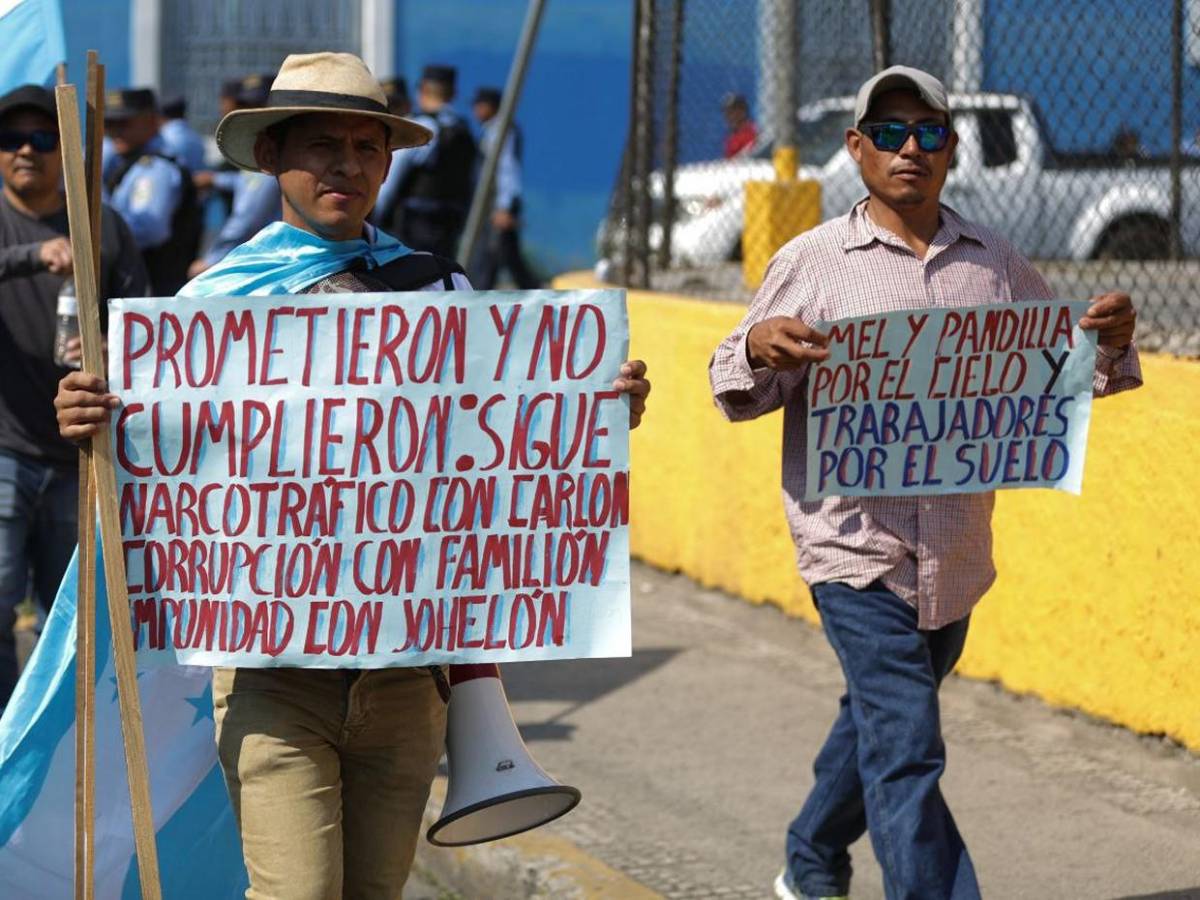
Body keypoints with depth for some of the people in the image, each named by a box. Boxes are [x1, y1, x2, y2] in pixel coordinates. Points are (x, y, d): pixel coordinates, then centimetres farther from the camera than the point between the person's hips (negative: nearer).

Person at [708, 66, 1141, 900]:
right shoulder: (811, 263, -3)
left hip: (955, 554, 5)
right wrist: (758, 349, -22)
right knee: (906, 751, -12)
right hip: (856, 545, -5)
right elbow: (735, 387, 1)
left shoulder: (995, 264, 7)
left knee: (882, 724, 22)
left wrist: (1110, 339, -7)